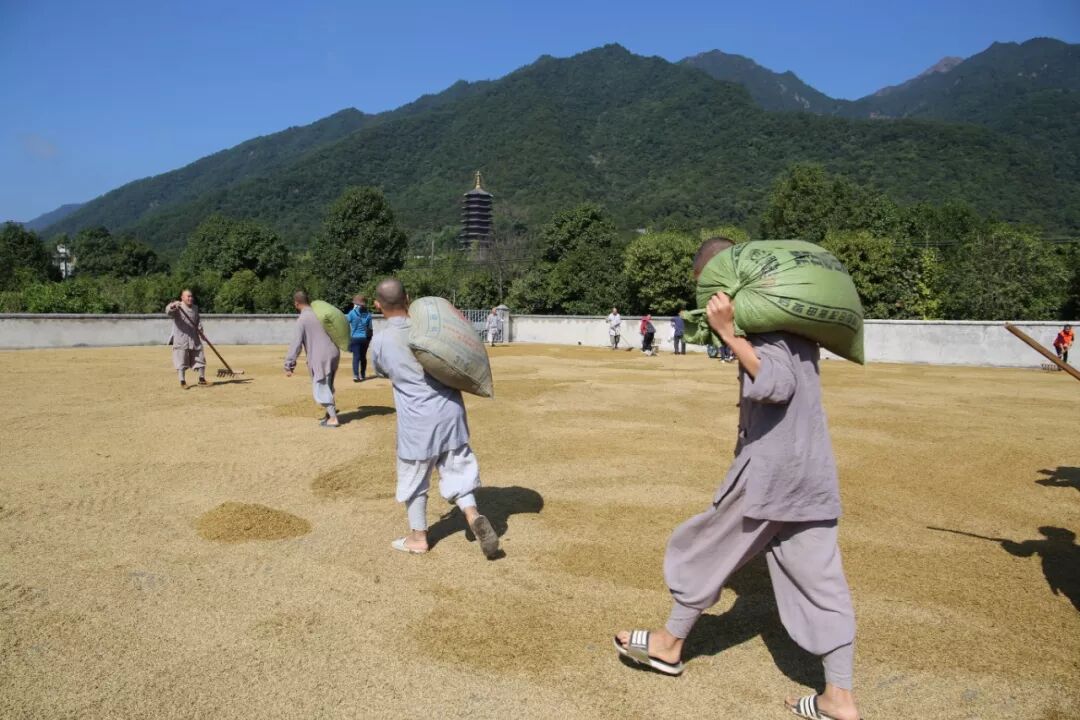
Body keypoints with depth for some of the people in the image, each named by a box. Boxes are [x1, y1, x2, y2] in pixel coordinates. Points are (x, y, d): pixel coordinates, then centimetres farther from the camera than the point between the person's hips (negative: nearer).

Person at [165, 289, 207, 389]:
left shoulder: (195, 308, 12)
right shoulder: (177, 307, -8)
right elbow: (168, 311, -27)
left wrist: (200, 328, -3)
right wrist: (173, 306, -49)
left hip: (194, 338, 6)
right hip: (180, 339, -6)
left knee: (200, 358, 10)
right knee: (181, 360, -3)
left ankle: (202, 379, 22)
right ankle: (182, 382, 5)